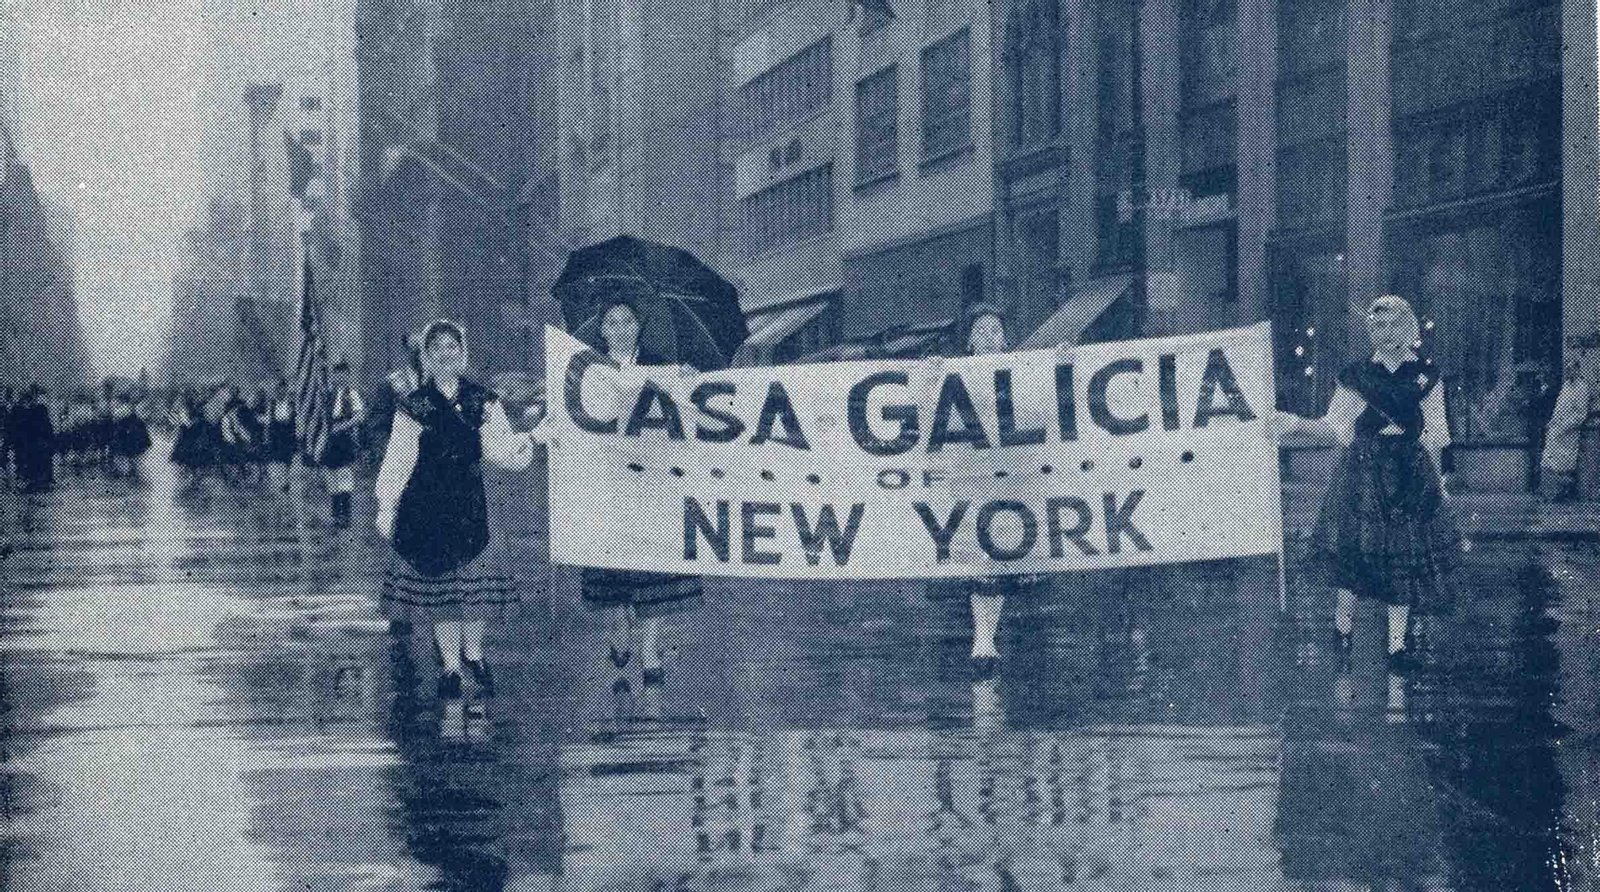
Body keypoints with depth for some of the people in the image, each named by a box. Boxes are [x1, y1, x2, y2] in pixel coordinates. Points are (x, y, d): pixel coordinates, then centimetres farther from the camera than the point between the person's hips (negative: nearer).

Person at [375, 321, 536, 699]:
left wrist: (527, 439, -22)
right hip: (427, 505, -1)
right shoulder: (415, 405, 0)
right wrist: (386, 507, -3)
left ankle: (473, 653, 25)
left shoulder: (481, 401, 4)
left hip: (469, 502, 1)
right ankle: (450, 665, 13)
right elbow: (398, 460, 0)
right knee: (437, 581, 2)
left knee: (475, 581, 3)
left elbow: (499, 448, -2)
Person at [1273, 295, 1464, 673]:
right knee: (1354, 549, -6)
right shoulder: (1357, 376, 3)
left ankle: (1397, 643, 9)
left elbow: (1433, 436, 11)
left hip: (1411, 479, 1)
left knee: (1404, 557, 0)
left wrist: (1436, 481, 11)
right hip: (1363, 473, -1)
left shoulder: (1425, 375, 6)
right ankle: (1344, 628, 15)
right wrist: (1296, 423, -12)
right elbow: (1334, 427, 2)